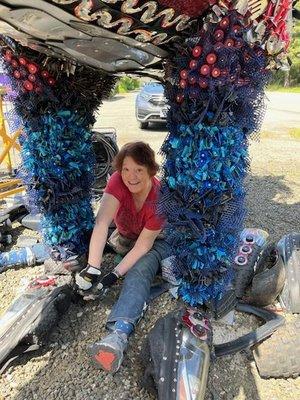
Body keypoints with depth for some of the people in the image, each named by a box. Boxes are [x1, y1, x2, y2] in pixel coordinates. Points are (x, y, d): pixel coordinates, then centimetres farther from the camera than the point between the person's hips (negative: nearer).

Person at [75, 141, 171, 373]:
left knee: (139, 272, -36)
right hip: (124, 237, 7)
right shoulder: (118, 181, -26)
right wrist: (92, 268, -45)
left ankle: (119, 334, -52)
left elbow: (144, 243, -28)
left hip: (157, 241, -7)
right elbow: (102, 223, -37)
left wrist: (115, 275, -37)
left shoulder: (159, 197, -30)